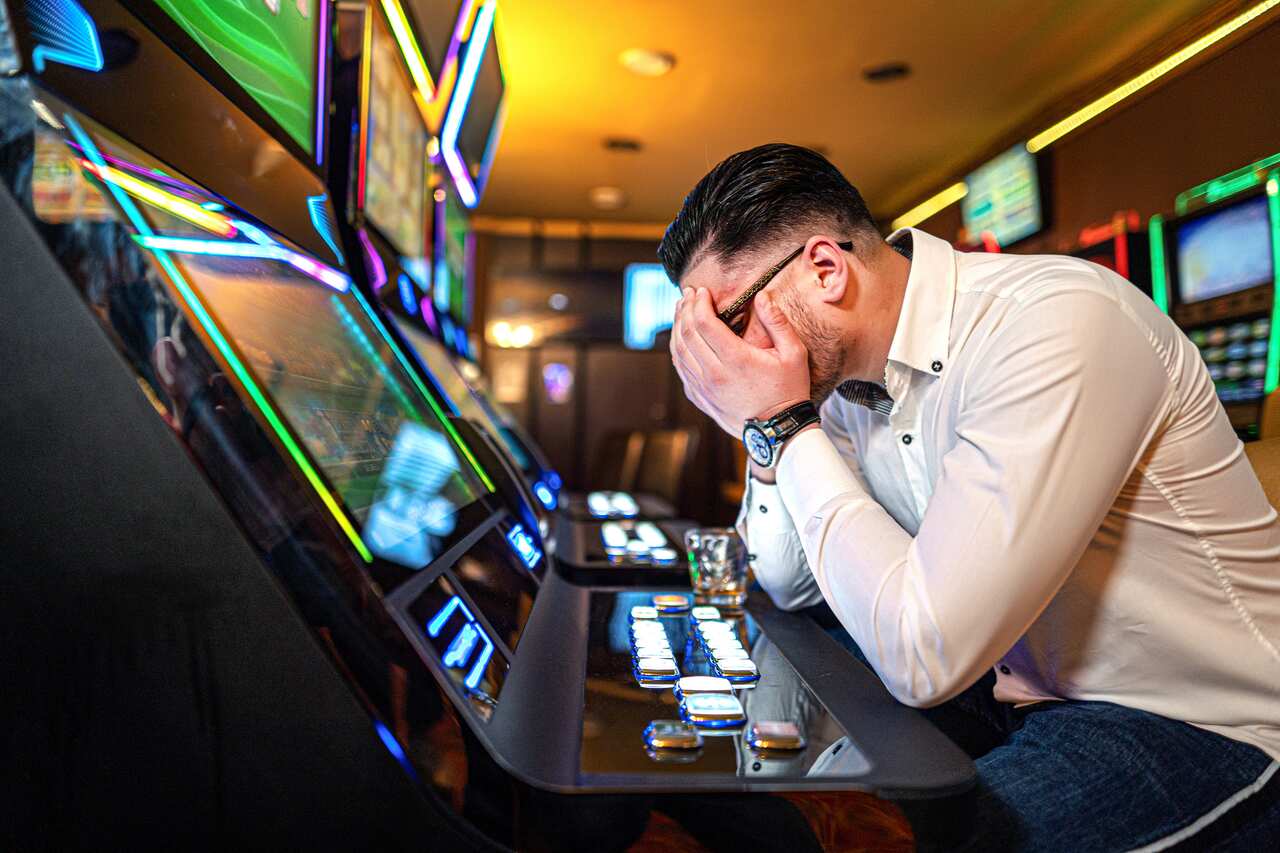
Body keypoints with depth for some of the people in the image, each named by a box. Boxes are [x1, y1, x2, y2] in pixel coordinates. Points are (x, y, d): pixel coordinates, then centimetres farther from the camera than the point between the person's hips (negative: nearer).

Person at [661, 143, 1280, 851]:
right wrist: (765, 432, -10)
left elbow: (924, 657, -31)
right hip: (1019, 692, 7)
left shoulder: (1056, 322, -26)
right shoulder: (848, 372, -2)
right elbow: (791, 586, 6)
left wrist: (783, 424, -24)